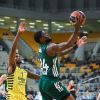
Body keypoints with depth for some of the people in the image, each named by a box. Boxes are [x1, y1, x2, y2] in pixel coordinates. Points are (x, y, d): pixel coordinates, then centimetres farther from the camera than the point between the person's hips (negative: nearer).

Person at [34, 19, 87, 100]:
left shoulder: (42, 48, 14)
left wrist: (75, 45, 20)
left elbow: (61, 53, 23)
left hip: (43, 81, 10)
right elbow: (68, 44, -20)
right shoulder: (51, 47, -15)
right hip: (51, 82, -9)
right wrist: (77, 30, -16)